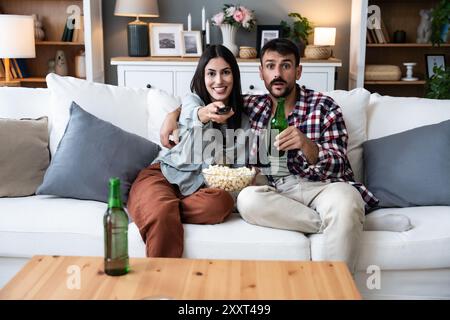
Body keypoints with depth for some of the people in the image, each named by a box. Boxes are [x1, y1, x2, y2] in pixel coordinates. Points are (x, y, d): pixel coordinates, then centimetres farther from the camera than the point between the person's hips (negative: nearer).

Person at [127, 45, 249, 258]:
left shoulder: (240, 114, 16)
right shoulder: (192, 100, 5)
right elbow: (193, 115, -22)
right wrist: (205, 114, -48)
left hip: (198, 185, 3)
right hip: (163, 175, -3)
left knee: (223, 202, -34)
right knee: (163, 218, -38)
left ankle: (158, 209, -26)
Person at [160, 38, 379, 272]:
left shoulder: (323, 106, 2)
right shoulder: (253, 106, 12)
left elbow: (337, 167, -6)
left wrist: (306, 145, -26)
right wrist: (173, 114, 9)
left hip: (322, 185, -2)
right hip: (277, 192, 3)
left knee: (345, 198, -37)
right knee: (247, 198, -31)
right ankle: (330, 223, -17)